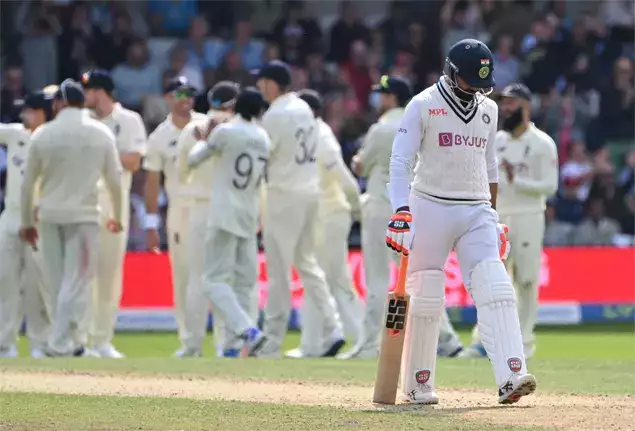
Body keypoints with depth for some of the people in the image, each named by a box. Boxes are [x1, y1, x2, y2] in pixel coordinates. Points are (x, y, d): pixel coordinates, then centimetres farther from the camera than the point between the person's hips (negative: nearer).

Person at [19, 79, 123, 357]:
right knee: (77, 282, -3)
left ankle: (72, 342, 16)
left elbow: (27, 183, 4)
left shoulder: (42, 134, -1)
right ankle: (60, 346, -12)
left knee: (57, 283, 11)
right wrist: (117, 216, 19)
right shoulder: (100, 134, -2)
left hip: (49, 216, 2)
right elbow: (114, 179, 4)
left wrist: (26, 222, 14)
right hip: (83, 215, -2)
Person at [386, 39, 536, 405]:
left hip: (476, 212, 4)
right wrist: (401, 211, -21)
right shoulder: (423, 106, -4)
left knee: (496, 291, -13)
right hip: (430, 207, -4)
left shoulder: (489, 110, 13)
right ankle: (418, 384, 10)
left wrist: (494, 218, 21)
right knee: (426, 298, -3)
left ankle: (512, 376, -23)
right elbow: (401, 161, -9)